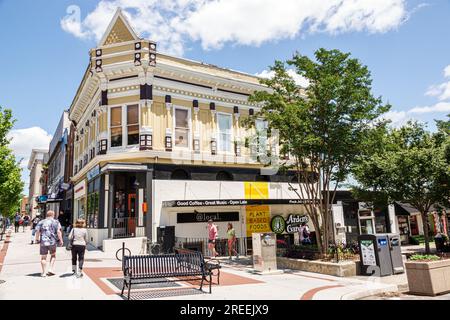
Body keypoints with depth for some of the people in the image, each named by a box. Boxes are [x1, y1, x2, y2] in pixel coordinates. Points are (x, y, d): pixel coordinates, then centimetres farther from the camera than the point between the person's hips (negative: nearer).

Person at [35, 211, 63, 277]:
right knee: (53, 255, 18)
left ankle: (44, 272, 11)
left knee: (43, 257, 9)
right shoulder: (56, 222, 1)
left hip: (43, 242, 2)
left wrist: (37, 239, 17)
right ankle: (51, 269, 8)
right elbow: (58, 232, -8)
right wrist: (61, 240, -4)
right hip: (52, 242, -1)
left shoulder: (41, 222, 8)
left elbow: (37, 231, 3)